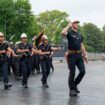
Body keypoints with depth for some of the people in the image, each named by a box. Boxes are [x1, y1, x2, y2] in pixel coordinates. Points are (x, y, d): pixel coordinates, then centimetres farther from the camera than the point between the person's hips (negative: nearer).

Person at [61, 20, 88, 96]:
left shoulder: (80, 34, 16)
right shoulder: (69, 33, -3)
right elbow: (63, 33, -27)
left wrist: (85, 55, 15)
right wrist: (68, 26, -14)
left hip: (79, 55, 6)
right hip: (72, 55, -5)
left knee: (83, 71, -2)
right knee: (72, 73, -1)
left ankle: (75, 84, 20)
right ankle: (72, 89, 9)